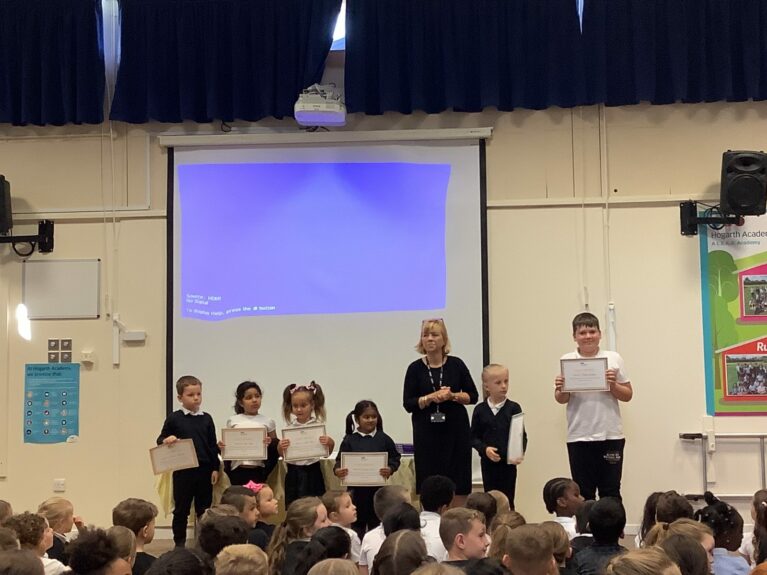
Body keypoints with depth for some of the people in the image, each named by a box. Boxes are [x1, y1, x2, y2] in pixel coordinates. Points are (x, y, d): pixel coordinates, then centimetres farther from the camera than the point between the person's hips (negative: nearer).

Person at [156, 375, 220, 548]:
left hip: (205, 470, 2)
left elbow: (213, 446, 8)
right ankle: (179, 543, 17)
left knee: (204, 509, 9)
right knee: (181, 509, 7)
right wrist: (166, 440, -19)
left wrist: (215, 468, 3)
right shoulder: (174, 419, -2)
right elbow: (160, 439, 4)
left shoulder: (206, 419, 5)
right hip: (183, 471, -2)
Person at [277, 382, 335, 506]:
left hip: (312, 472, -1)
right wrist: (280, 447, -15)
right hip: (293, 473, 1)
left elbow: (328, 452, 3)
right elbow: (282, 454, 6)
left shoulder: (318, 425, -1)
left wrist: (329, 442, -18)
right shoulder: (290, 427, 2)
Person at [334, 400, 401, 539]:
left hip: (377, 488, 0)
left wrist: (390, 469, -18)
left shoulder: (383, 439, -1)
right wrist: (337, 470, -23)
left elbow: (395, 459, 2)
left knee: (376, 522, 9)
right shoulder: (349, 441, -2)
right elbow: (340, 461, -2)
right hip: (356, 489, 0)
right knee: (357, 524, 11)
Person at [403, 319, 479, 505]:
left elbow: (472, 396, 5)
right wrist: (431, 397, -16)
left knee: (459, 483, 1)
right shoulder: (415, 368, 0)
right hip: (427, 432, 0)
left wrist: (453, 396, -13)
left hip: (456, 429, 0)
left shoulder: (456, 364, 1)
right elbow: (408, 404, -2)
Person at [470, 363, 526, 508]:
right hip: (488, 462, 1)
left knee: (507, 500, 4)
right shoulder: (480, 410, 0)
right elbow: (474, 437, 3)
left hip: (508, 462, -1)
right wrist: (485, 449, -15)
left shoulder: (513, 408, -3)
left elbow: (522, 435, -4)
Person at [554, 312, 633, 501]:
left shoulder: (613, 359, 4)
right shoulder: (567, 361, 4)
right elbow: (561, 400, 6)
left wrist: (613, 385, -11)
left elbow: (628, 395, 8)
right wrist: (560, 389, -15)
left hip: (610, 435, 0)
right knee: (583, 493, 6)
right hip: (579, 437, 0)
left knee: (611, 492, 3)